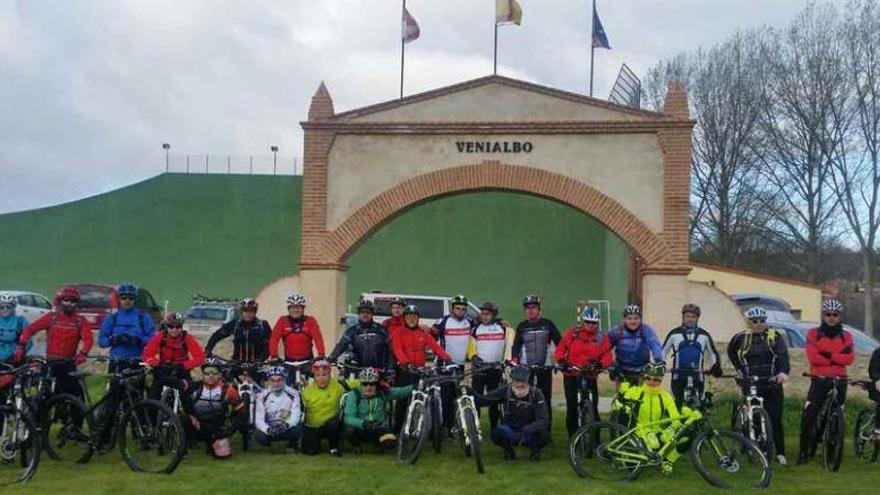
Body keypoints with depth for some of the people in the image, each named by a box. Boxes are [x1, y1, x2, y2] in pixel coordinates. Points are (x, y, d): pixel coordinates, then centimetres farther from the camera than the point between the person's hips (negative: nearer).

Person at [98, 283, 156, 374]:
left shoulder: (143, 317, 7)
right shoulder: (111, 318, 13)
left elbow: (153, 339, -2)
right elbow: (101, 341, 8)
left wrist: (139, 340, -19)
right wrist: (114, 340, -12)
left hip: (137, 365, -2)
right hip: (116, 365, 2)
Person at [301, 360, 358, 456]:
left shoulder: (338, 385, -9)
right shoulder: (307, 390, -8)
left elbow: (358, 383, -6)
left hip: (331, 425, -1)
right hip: (312, 428, 1)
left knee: (333, 424, -35)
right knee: (310, 451, -10)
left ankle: (335, 447, -6)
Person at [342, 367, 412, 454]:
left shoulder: (383, 393, -4)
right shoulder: (354, 395, -12)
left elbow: (401, 391, -9)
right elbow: (348, 417, -22)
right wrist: (363, 423, -40)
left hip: (378, 429, 1)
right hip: (361, 429, -1)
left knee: (389, 442, -29)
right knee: (349, 430, -34)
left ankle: (380, 444, 9)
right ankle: (355, 446, 1)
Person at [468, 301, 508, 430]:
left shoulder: (502, 326, 2)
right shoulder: (476, 327, 5)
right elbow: (471, 346, 6)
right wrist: (473, 357, -11)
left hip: (496, 368, 0)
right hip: (479, 368, 0)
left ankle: (494, 427, 16)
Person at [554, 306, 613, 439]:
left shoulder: (601, 338, 1)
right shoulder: (572, 333, 1)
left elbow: (607, 356, -5)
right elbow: (560, 349, 2)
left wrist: (600, 364, -25)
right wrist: (562, 361, -16)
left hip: (590, 376, 0)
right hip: (571, 375, 0)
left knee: (593, 408, -5)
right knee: (572, 408, 2)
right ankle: (573, 438, 12)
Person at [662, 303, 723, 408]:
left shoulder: (704, 335, 10)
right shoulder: (674, 334, 6)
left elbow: (713, 353, 19)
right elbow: (663, 351, 13)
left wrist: (716, 367, 3)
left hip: (697, 377, 1)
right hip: (679, 377, -1)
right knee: (679, 405, -4)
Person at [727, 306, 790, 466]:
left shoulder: (774, 337, -1)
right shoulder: (741, 337, 4)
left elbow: (783, 354, -17)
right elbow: (731, 351, 23)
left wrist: (784, 371, -35)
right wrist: (738, 368, 13)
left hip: (772, 383, -1)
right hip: (750, 384, 1)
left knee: (775, 419, -4)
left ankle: (780, 453, 4)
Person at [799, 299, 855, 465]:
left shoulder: (846, 336, 6)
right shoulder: (814, 333, 0)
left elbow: (850, 359, -9)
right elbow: (813, 357, -13)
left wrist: (828, 355, -16)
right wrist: (837, 358, -10)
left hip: (839, 381, 2)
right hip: (819, 380, -2)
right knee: (809, 416, -8)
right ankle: (804, 451, 0)